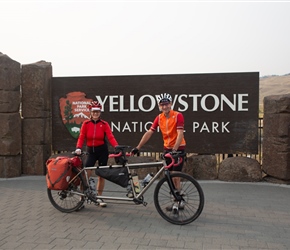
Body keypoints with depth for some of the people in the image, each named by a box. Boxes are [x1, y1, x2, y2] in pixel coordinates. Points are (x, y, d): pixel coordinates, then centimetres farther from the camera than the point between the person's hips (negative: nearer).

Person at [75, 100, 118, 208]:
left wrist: (117, 147, -29)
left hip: (102, 150, 0)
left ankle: (99, 198, 20)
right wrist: (78, 148, -23)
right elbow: (81, 137, -6)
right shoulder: (86, 124, -2)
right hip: (91, 151, 0)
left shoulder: (104, 124, -4)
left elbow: (110, 137, -12)